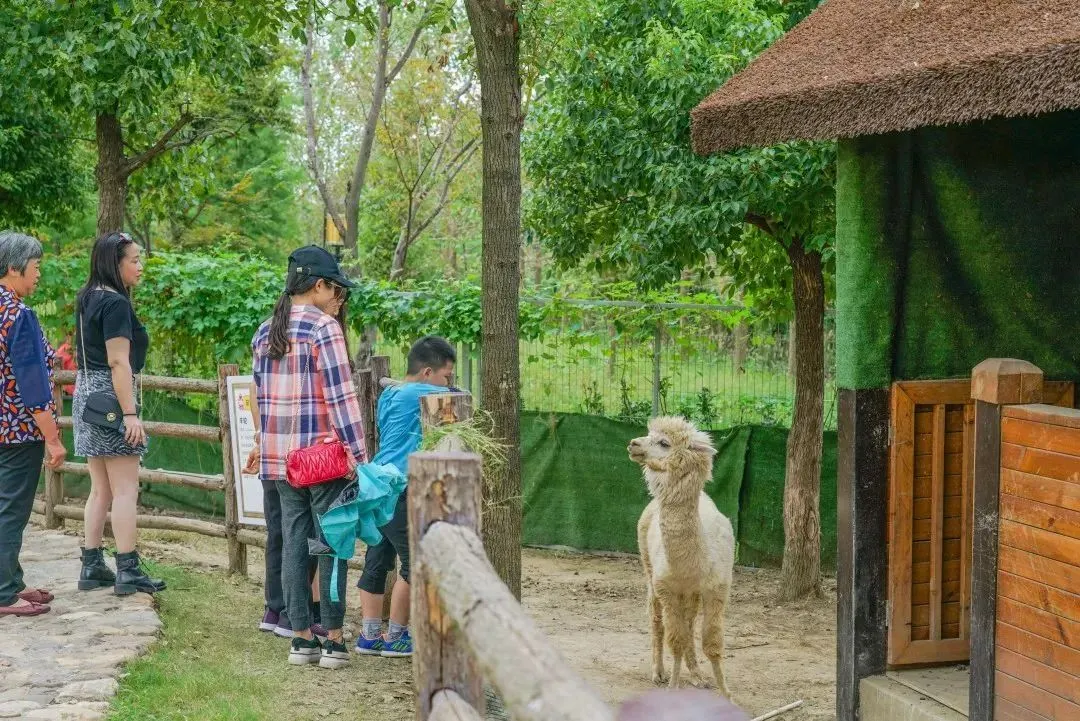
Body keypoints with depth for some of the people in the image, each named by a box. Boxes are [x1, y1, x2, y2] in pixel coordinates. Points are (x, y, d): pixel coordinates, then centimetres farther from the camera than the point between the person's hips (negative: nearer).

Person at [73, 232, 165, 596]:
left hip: (86, 394, 9)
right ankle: (128, 571, -5)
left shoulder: (88, 300, 14)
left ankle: (92, 566, 15)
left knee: (101, 490, 13)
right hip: (110, 398, -9)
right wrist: (130, 413, -21)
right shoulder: (116, 303, -14)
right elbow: (119, 362, -20)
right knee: (125, 489, -6)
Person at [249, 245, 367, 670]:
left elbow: (261, 395, 15)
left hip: (279, 456, 6)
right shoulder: (324, 328, -10)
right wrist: (358, 454, -12)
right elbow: (340, 396, -14)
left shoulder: (264, 333, 11)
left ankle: (301, 638, 12)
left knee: (293, 542, 9)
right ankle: (333, 640, 2)